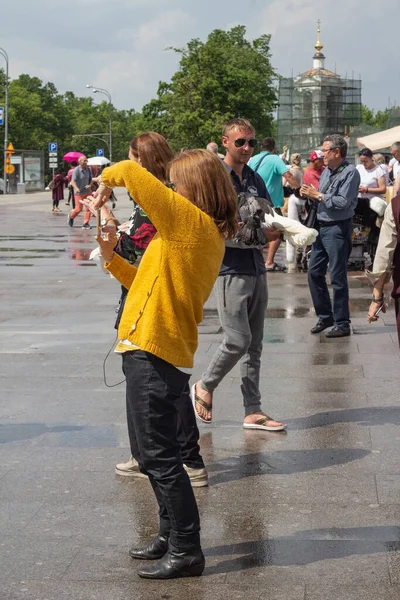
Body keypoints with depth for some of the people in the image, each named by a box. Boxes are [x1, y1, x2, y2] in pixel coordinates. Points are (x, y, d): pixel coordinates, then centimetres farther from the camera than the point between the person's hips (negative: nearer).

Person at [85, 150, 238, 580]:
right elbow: (146, 283, 20)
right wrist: (110, 255, 12)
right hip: (155, 352, 10)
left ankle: (186, 552, 4)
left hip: (154, 355, -10)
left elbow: (131, 173, -20)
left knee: (160, 458, -4)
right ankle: (171, 536, 31)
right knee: (154, 456, 20)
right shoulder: (203, 234, 16)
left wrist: (106, 179, 0)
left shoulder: (192, 221, -14)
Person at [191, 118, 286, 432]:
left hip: (257, 269, 7)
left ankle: (253, 411, 14)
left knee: (254, 344, 8)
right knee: (238, 341, -8)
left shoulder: (256, 180, 13)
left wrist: (274, 230, -5)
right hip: (230, 270, -7)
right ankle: (205, 387, 17)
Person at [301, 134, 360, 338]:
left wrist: (318, 195, -14)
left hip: (338, 229, -8)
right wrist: (309, 193, -2)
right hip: (321, 227, 8)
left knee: (338, 277, -2)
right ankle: (325, 316, 24)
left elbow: (343, 202, -21)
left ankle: (342, 324, 7)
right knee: (314, 272, 11)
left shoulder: (350, 172, -12)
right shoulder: (326, 171, 13)